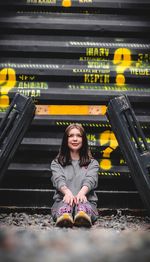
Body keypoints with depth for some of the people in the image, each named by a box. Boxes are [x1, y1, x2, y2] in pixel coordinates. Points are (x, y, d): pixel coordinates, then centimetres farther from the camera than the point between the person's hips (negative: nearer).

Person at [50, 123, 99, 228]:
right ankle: (64, 216, -75)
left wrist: (82, 192, -26)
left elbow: (90, 180, 0)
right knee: (67, 203, -41)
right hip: (62, 200, 0)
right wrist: (67, 192, -26)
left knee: (83, 205, -40)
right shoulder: (57, 163, 23)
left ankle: (83, 216, -75)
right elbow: (58, 180, 0)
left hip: (87, 200, 0)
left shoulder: (92, 163, 23)